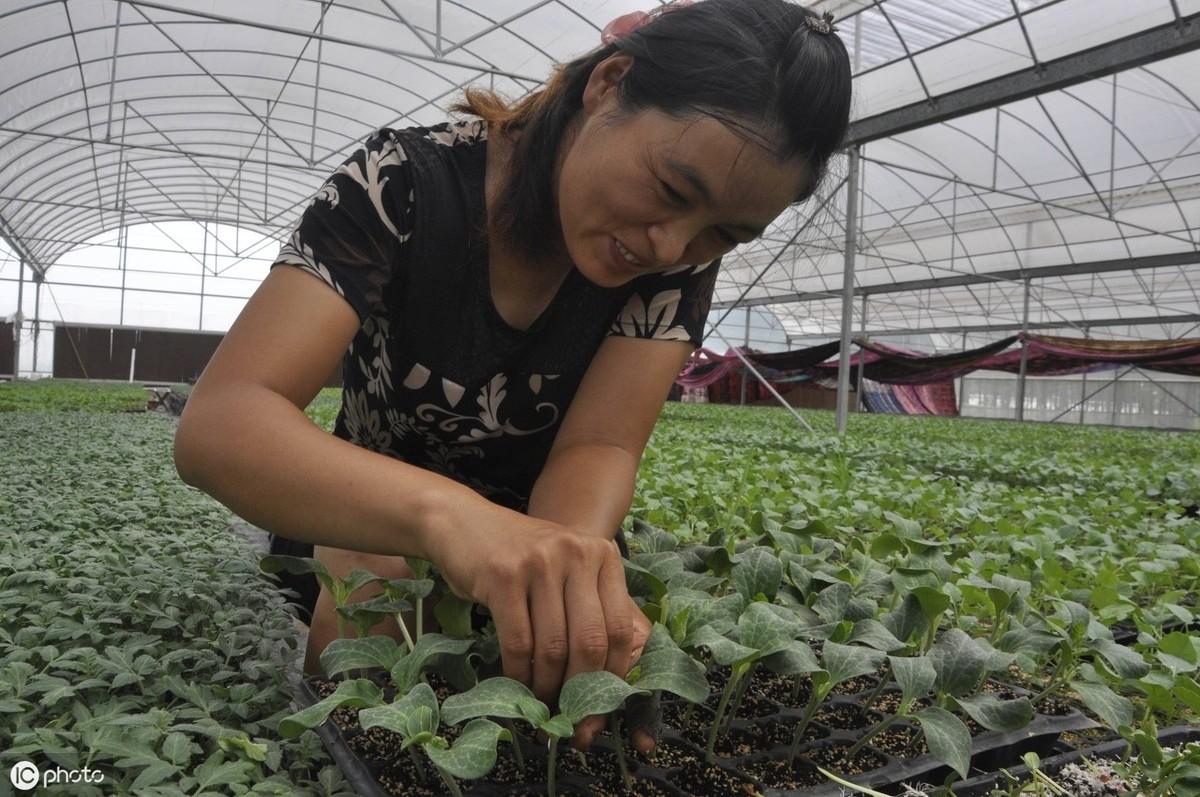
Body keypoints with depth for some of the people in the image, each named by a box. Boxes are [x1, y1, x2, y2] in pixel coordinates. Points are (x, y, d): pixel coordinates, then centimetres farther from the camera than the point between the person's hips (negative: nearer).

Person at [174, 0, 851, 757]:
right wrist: (450, 515, -56)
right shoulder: (403, 184, -28)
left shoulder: (681, 251, -18)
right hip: (384, 529, -1)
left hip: (550, 525, 2)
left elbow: (597, 446, -25)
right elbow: (219, 422, -37)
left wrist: (566, 572, -48)